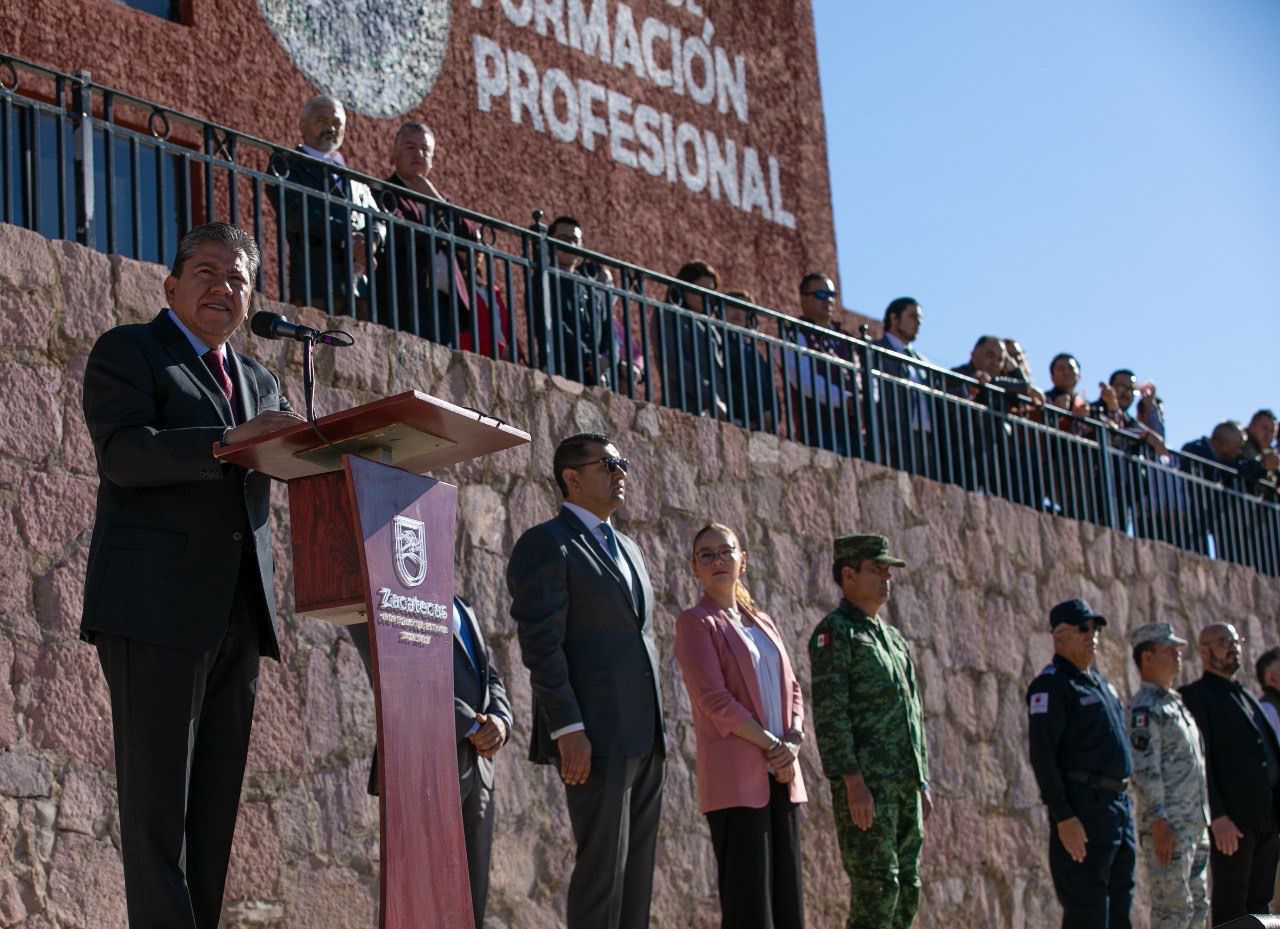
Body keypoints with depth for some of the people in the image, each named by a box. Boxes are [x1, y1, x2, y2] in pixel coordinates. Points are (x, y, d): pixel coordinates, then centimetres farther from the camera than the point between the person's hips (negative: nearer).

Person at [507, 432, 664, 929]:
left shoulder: (627, 549, 21)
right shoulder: (545, 545, -6)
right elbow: (540, 644, -14)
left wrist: (656, 726, 18)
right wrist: (568, 730, -21)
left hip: (642, 738, 8)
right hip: (593, 738, -8)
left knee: (637, 866, 8)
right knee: (601, 866, -8)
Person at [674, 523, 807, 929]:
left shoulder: (763, 622, 19)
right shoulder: (695, 622, -2)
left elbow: (791, 690, 15)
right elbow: (715, 700, -11)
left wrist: (793, 743, -4)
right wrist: (772, 745, -12)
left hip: (781, 775, 7)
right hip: (736, 778, -7)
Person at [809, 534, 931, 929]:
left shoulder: (893, 637, 21)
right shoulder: (834, 633, -6)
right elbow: (830, 715, -14)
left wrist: (923, 782, 18)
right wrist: (854, 782, -21)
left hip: (905, 788, 8)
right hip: (867, 785, -8)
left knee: (906, 889, 8)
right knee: (877, 887, -11)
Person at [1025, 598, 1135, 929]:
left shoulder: (1101, 683, 20)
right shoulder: (1051, 684, -9)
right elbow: (1042, 754, -16)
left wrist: (1123, 797, 18)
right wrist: (1063, 816, -22)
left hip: (1119, 802, 9)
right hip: (1082, 806, -9)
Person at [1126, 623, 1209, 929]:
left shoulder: (1177, 703, 19)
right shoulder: (1144, 708, -11)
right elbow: (1144, 772, -18)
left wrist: (1206, 821, 21)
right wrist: (1160, 826, -23)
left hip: (1195, 824, 9)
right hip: (1169, 827, -9)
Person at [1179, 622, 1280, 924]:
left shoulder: (1248, 697, 23)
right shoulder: (1195, 695, -3)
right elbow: (1198, 761, -11)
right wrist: (1218, 817, -18)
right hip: (1231, 819, -7)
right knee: (1230, 907, -6)